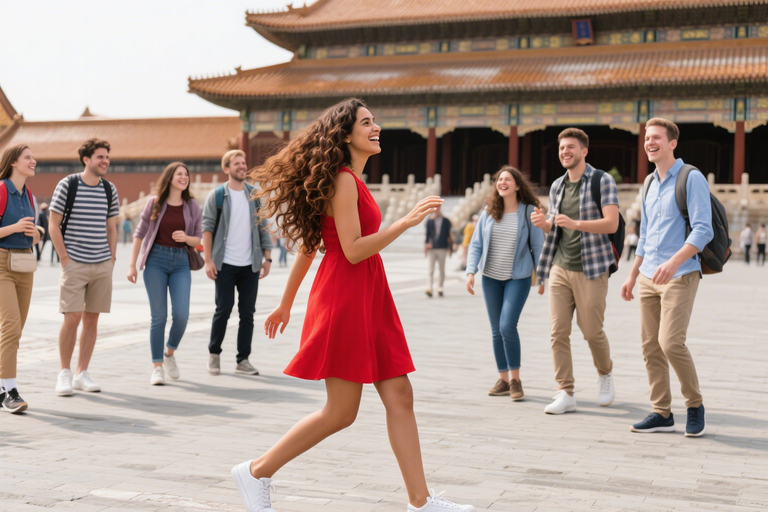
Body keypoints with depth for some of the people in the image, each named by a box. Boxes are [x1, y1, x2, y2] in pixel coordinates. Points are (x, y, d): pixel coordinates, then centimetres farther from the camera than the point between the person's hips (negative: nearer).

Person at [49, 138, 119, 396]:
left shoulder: (110, 190, 9)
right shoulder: (67, 185, -2)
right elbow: (53, 225, -2)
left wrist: (111, 260, 8)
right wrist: (65, 258, -8)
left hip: (102, 266, 4)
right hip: (74, 265, -4)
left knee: (92, 319, 5)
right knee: (72, 318, -9)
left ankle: (82, 373, 14)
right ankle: (64, 373, 6)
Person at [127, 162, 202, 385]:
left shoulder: (192, 206, 7)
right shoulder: (155, 202, 2)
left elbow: (198, 239, 11)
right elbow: (140, 233, 4)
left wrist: (186, 238, -12)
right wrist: (132, 265, 0)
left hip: (181, 262, 2)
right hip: (156, 260, -2)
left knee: (181, 314, -9)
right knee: (159, 315, -2)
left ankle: (170, 353, 20)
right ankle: (157, 367, 7)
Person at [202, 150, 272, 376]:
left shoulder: (255, 195, 10)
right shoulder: (217, 195, 0)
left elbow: (263, 227, 12)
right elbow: (207, 228, -3)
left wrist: (267, 257, 5)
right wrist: (208, 260, -10)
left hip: (250, 264, 3)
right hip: (225, 264, -3)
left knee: (247, 313, 4)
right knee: (223, 309, 0)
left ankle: (243, 360, 11)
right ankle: (214, 353, 20)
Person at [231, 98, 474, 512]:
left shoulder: (351, 181, 17)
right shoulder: (343, 181, -12)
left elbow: (307, 247, 18)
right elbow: (353, 250, -20)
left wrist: (286, 304, 21)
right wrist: (407, 221, -19)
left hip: (368, 299, 10)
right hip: (344, 298, -10)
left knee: (399, 397, 4)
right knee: (341, 411, -3)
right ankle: (256, 472, 10)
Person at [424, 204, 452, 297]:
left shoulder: (446, 221, 5)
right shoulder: (430, 221, 6)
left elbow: (449, 235, 7)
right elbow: (427, 234, 7)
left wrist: (449, 247, 2)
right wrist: (426, 244, -4)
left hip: (442, 248, 0)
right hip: (432, 249, 0)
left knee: (441, 269, 6)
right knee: (431, 269, -5)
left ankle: (440, 288, 13)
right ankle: (429, 288, -11)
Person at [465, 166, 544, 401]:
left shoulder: (528, 212, -4)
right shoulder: (488, 212, 4)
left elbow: (538, 246, 0)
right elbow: (476, 243, 6)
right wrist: (471, 271, -4)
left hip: (518, 278, -4)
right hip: (491, 278, 4)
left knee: (507, 326, -16)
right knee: (496, 330, 7)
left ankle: (515, 379, -2)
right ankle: (504, 380, 17)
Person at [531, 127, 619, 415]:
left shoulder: (602, 181, -5)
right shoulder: (557, 186, 13)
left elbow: (612, 224, -15)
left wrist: (576, 224, -29)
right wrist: (544, 224, -1)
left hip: (591, 268, -5)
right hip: (560, 267, 5)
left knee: (591, 331, 2)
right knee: (558, 332, -1)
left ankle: (605, 374, 31)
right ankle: (565, 393, 4)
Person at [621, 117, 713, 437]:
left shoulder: (692, 179, -6)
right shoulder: (649, 184, 17)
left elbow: (703, 230, -15)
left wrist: (674, 262, -28)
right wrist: (632, 276, 21)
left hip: (680, 276, -7)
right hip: (649, 278, 7)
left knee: (670, 342, -16)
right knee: (651, 346, 4)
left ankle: (695, 405, 4)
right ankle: (662, 414, 12)